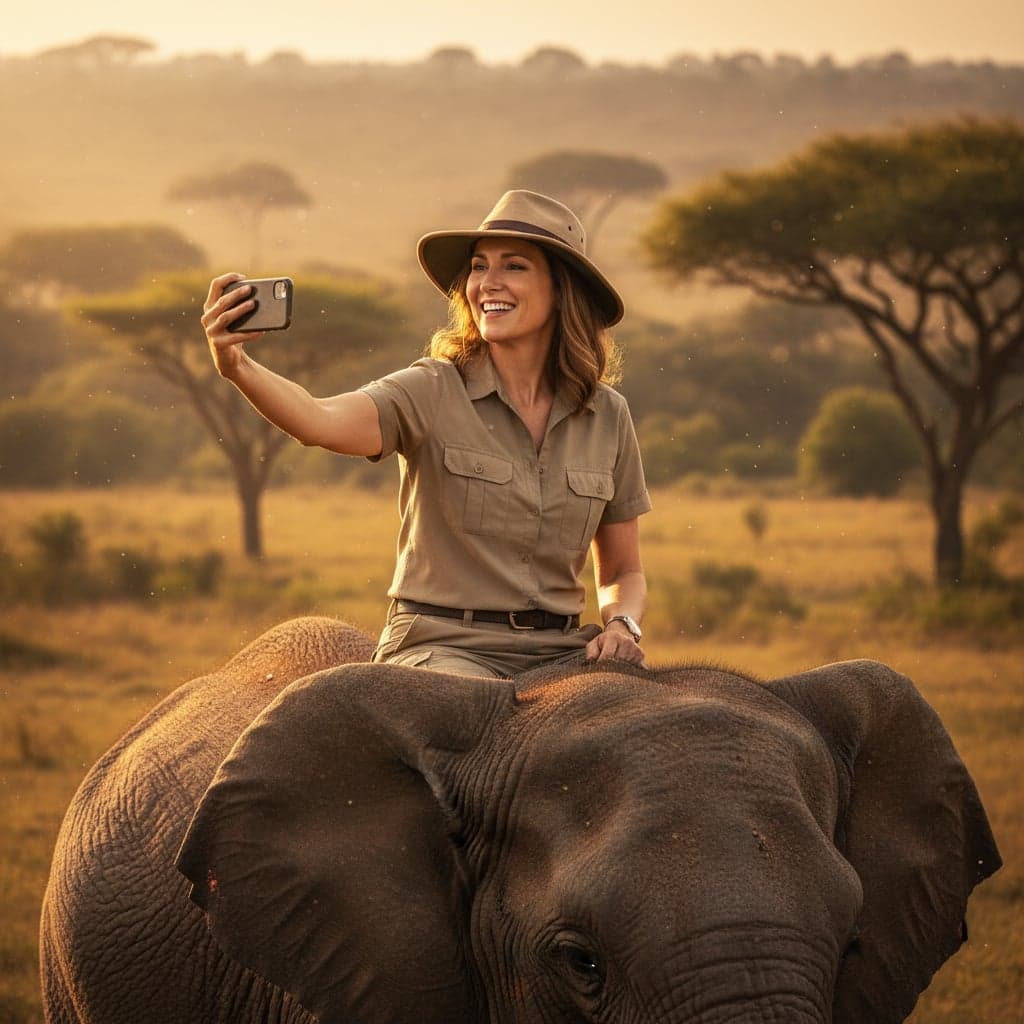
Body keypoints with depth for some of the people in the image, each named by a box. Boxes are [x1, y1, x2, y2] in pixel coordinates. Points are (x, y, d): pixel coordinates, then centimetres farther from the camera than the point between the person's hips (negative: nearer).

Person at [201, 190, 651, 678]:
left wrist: (620, 624, -5)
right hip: (440, 645, -4)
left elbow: (623, 573, 17)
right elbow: (319, 421, -24)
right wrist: (238, 367, -43)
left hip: (559, 652, 4)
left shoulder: (607, 415, 8)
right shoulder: (432, 392, -3)